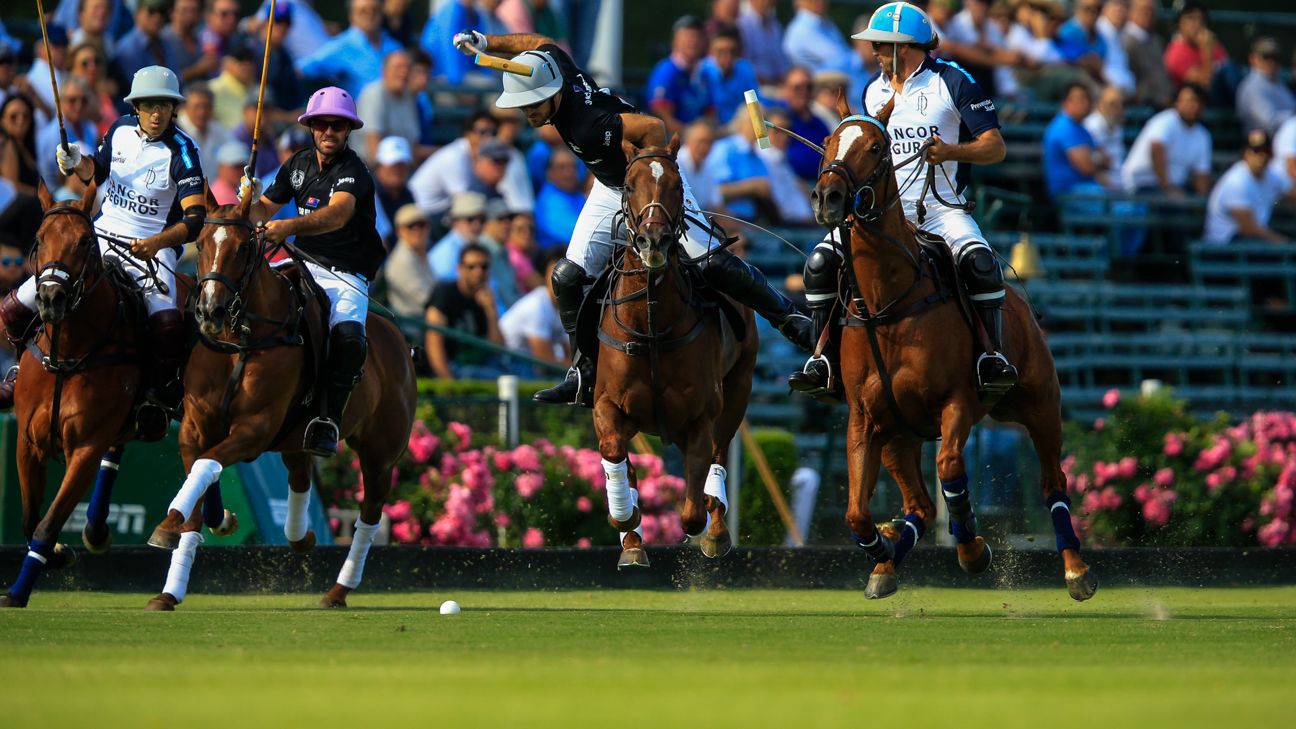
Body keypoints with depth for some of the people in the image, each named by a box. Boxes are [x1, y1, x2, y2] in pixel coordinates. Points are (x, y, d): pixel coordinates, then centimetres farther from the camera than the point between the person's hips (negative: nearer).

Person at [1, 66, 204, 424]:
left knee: (166, 323, -35)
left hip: (153, 246, -5)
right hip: (102, 234, 5)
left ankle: (161, 395, -11)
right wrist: (77, 163, -3)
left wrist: (157, 243, -37)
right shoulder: (121, 129, 3)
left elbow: (195, 219, -21)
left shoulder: (181, 150, -13)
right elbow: (96, 173, 20)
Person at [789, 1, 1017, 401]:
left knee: (980, 262, -31)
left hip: (941, 205, -4)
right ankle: (823, 358, -7)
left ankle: (992, 358, -20)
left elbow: (995, 147, -7)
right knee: (820, 263, -15)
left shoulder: (952, 82, -3)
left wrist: (950, 151, -24)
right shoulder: (873, 92, 14)